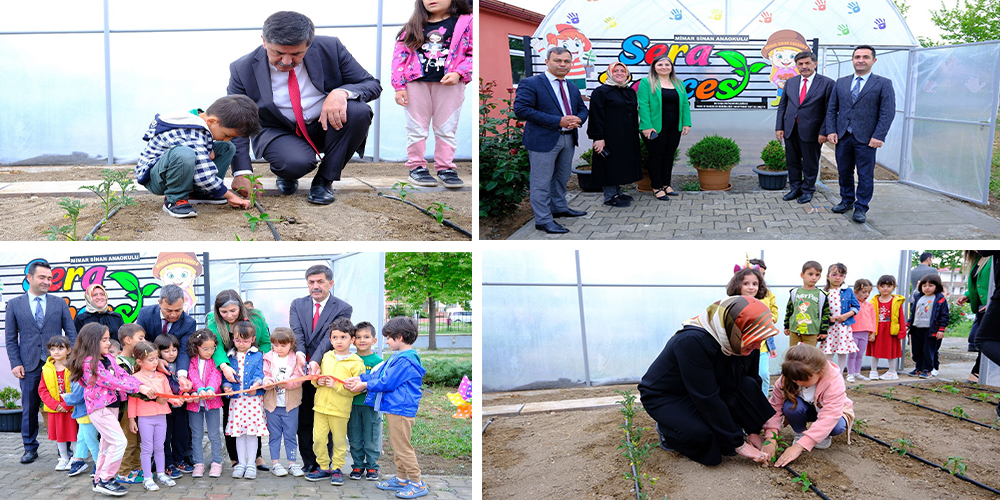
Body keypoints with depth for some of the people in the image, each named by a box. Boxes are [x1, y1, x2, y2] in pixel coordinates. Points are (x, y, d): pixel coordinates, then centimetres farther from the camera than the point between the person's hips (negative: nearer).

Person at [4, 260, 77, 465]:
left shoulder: (60, 303, 6)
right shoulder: (14, 304, 6)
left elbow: (71, 333, 6)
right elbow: (11, 338, 6)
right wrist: (15, 363, -3)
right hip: (29, 366, 0)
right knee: (29, 409, 8)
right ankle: (30, 448, 22)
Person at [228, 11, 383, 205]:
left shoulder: (330, 49, -13)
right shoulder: (242, 69, -14)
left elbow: (372, 85, -8)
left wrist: (342, 92, -31)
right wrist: (242, 173, -25)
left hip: (325, 125, 2)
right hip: (277, 132, -2)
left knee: (358, 111, -29)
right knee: (296, 163, -36)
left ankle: (324, 180, -11)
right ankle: (285, 172, 5)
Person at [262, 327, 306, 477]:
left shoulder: (296, 360, 0)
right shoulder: (268, 358, 4)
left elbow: (298, 380, -9)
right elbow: (265, 375, -3)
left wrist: (285, 383, -26)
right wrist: (267, 381, -26)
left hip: (291, 404, -1)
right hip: (272, 403, 1)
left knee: (290, 434, 6)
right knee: (274, 434, 7)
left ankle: (292, 462, 14)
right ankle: (275, 463, 15)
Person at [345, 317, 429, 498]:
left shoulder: (405, 360, -20)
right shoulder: (397, 357, 13)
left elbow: (387, 383, -18)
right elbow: (379, 372, 18)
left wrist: (365, 385, -5)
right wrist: (359, 379, 7)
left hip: (401, 410, -11)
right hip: (394, 408, 11)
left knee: (402, 447, -5)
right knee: (397, 445, 18)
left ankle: (417, 484, 1)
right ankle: (401, 479, 28)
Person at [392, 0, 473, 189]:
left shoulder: (465, 22, 1)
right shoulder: (414, 26, 6)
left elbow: (473, 53, 0)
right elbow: (399, 54, 5)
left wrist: (458, 73, -15)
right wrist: (399, 86, -2)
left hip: (449, 83, -1)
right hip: (416, 83, 1)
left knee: (446, 129, 6)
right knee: (416, 128, 6)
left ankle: (445, 168, 15)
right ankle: (416, 166, 16)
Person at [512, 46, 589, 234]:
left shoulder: (572, 87, 14)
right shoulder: (530, 83, -9)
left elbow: (583, 109, 22)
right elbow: (521, 109, -20)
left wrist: (578, 119, -7)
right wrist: (558, 121, -22)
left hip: (569, 139, 7)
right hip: (544, 139, -7)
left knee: (562, 177, 20)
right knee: (541, 181, -2)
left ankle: (559, 208, 37)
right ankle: (543, 220, 5)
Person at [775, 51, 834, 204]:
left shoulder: (827, 83, -5)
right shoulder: (790, 82, 9)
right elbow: (782, 105, 12)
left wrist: (824, 132, -13)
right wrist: (779, 127, 3)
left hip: (811, 131, -4)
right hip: (790, 130, 4)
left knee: (810, 163, 8)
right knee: (792, 162, 13)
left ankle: (807, 190, 24)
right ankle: (795, 189, 28)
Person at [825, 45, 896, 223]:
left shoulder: (883, 84, 0)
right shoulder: (841, 83, 11)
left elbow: (888, 113, -5)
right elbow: (831, 109, 12)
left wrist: (878, 136, -14)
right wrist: (831, 131, 0)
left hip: (866, 138, -3)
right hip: (843, 136, 4)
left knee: (865, 175, 2)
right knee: (844, 171, 13)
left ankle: (861, 208, 12)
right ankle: (847, 201, 29)